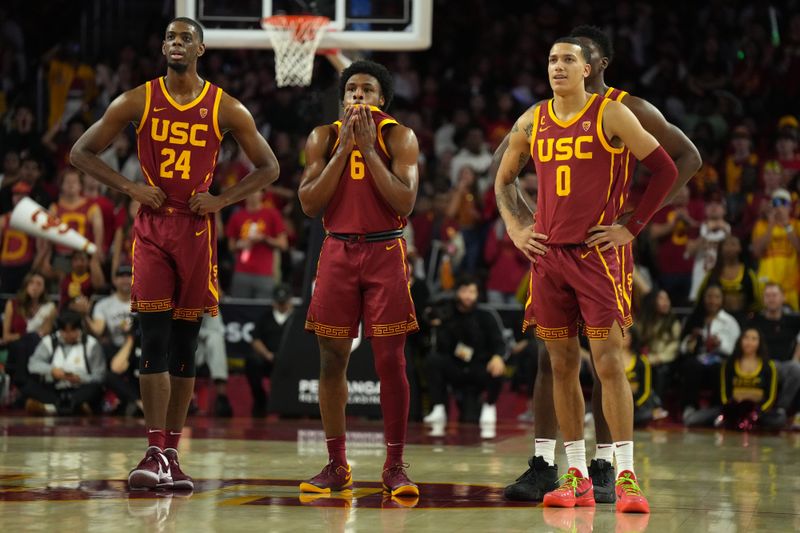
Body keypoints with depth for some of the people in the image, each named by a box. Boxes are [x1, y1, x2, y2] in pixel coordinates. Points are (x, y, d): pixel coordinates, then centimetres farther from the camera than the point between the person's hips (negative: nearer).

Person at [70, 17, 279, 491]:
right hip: (152, 227, -1)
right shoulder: (137, 102, 0)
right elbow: (82, 153, 6)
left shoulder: (226, 109, 1)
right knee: (155, 340, -10)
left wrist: (222, 200, -5)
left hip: (197, 229, 1)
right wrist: (130, 187, -7)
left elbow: (269, 168, 8)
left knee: (185, 345, 5)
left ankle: (171, 454, 13)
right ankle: (156, 454, -13)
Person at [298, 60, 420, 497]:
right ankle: (336, 466, 12)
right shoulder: (324, 138, 5)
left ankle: (394, 466, 1)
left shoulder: (399, 137, -1)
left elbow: (405, 203, -13)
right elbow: (309, 204, -4)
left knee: (390, 361, -5)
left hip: (385, 253, -2)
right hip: (337, 252, 2)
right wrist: (344, 149, -10)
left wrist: (368, 149, -15)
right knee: (331, 360, 3)